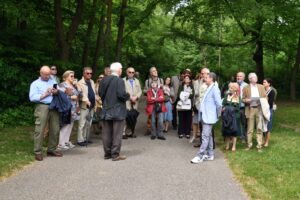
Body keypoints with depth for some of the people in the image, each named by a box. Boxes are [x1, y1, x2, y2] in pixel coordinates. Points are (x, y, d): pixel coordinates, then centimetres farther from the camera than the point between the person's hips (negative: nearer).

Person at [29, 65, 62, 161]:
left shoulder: (53, 81, 21)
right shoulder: (35, 84, 7)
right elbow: (32, 98, -6)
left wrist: (56, 92, -6)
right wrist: (45, 95, -10)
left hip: (54, 107, 5)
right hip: (42, 107, -5)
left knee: (55, 129, 6)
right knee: (39, 130, -8)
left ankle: (51, 149, 17)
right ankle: (38, 152, -2)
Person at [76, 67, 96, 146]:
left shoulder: (92, 82, 15)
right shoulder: (80, 83, -6)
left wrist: (95, 103, 14)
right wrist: (86, 101, -29)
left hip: (92, 106, 7)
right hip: (84, 106, -7)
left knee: (88, 124, 13)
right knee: (82, 124, -6)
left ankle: (86, 138, 22)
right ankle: (80, 140, -1)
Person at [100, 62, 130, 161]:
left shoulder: (104, 80, 5)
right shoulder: (119, 81, -14)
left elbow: (100, 93, 7)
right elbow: (121, 94, -21)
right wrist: (128, 96, -2)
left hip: (106, 111, 6)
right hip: (118, 111, -6)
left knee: (106, 133, 11)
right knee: (117, 134, 1)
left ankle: (107, 153, 18)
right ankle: (115, 154, 3)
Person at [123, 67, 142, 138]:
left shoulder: (137, 81, 22)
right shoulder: (123, 80, 4)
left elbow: (140, 91, 15)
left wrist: (136, 97, -4)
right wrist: (130, 97, -11)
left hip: (135, 102, 5)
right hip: (127, 102, -5)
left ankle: (132, 132, 12)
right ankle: (124, 133, -12)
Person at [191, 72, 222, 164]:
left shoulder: (214, 89, -14)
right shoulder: (209, 88, 13)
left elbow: (219, 104, -18)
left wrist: (217, 114, -7)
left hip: (209, 117, -9)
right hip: (204, 116, 9)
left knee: (205, 136, -6)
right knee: (208, 136, 13)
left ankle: (200, 156, -4)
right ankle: (210, 154, 21)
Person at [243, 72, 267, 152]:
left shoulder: (261, 87, 13)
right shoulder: (246, 88, 6)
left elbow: (265, 97, 11)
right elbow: (243, 99, 6)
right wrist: (247, 100, -15)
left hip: (259, 109, 2)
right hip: (250, 110, -1)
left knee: (259, 128, 1)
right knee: (250, 129, 2)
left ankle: (259, 146, 7)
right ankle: (249, 144, 14)